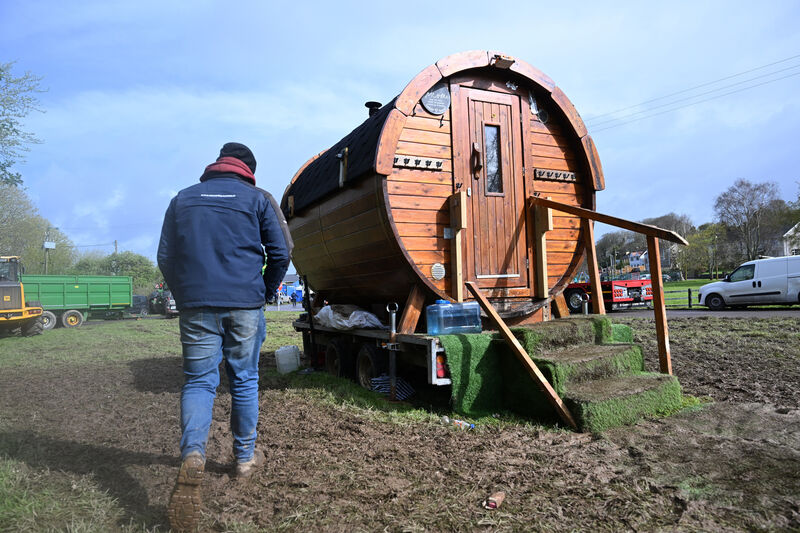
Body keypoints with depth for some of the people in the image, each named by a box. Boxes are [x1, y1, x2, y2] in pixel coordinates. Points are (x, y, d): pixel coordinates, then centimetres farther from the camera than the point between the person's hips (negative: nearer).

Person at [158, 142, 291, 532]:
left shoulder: (183, 199, 13)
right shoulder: (256, 198, 5)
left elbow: (165, 257, 12)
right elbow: (280, 251, 2)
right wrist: (265, 293, 15)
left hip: (196, 307, 1)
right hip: (244, 305, -1)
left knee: (198, 381, 4)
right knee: (244, 381, 11)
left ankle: (193, 455, -20)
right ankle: (245, 457, 22)